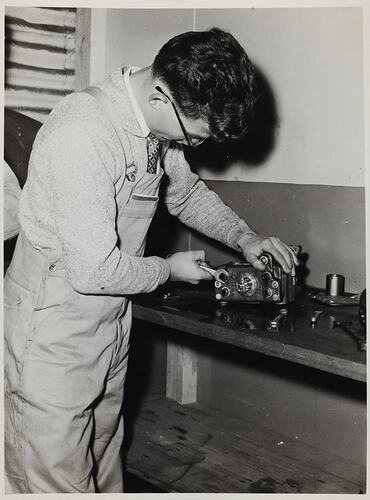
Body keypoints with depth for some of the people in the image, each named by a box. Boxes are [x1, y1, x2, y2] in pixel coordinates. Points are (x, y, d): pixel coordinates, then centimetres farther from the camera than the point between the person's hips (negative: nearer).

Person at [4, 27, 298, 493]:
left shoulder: (161, 123, 0)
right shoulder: (81, 135, -29)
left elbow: (188, 192, 20)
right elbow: (94, 270, -28)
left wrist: (244, 236, 5)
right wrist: (169, 269, -10)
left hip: (112, 324, 8)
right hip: (53, 337, -8)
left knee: (105, 466, 21)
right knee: (58, 480, 4)